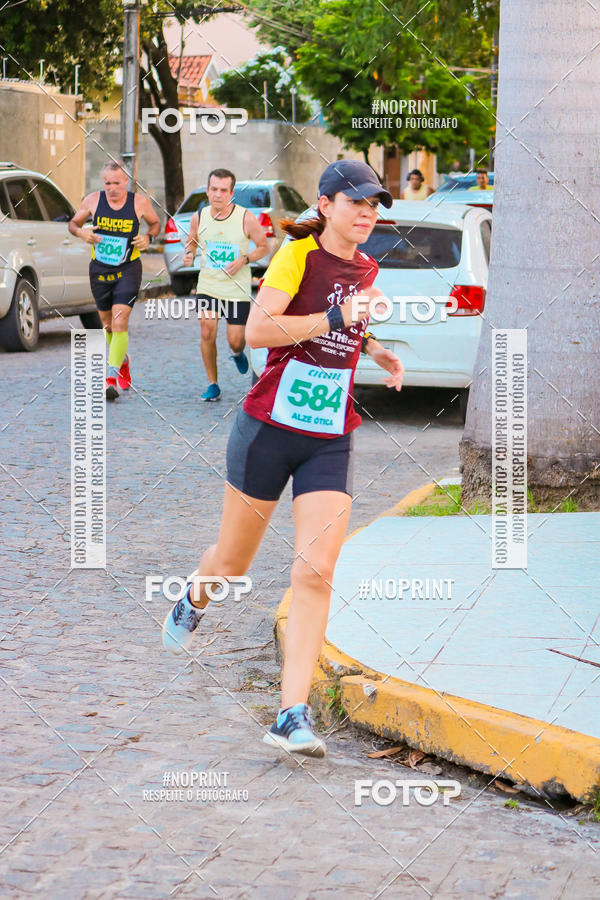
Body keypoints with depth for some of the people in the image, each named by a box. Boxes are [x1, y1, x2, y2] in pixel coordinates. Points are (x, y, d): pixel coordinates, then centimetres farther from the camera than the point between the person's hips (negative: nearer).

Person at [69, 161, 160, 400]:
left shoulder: (139, 203, -7)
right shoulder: (93, 200, -4)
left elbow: (156, 223, 11)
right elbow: (73, 223, 9)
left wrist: (148, 237, -10)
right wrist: (81, 232, -14)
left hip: (128, 270, -3)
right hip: (99, 270, 3)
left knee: (120, 322, -17)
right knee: (107, 324, 15)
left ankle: (112, 376, -18)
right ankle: (122, 361, 42)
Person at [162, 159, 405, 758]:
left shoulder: (364, 270, 10)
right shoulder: (298, 255, -10)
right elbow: (257, 330, -23)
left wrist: (377, 351, 13)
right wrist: (335, 317, -26)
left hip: (331, 440, 4)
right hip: (270, 427, -4)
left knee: (315, 574, -12)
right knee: (233, 562, 12)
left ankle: (292, 718, -13)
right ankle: (191, 606, 50)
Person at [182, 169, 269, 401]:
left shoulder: (246, 219, -13)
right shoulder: (199, 217, -4)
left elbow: (264, 247, -1)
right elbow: (191, 241, 14)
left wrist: (244, 260, -18)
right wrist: (189, 254, -9)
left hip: (237, 289, -2)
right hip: (207, 286, 2)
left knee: (235, 340, 1)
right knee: (207, 333, -11)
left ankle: (237, 353, 41)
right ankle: (212, 385, 5)